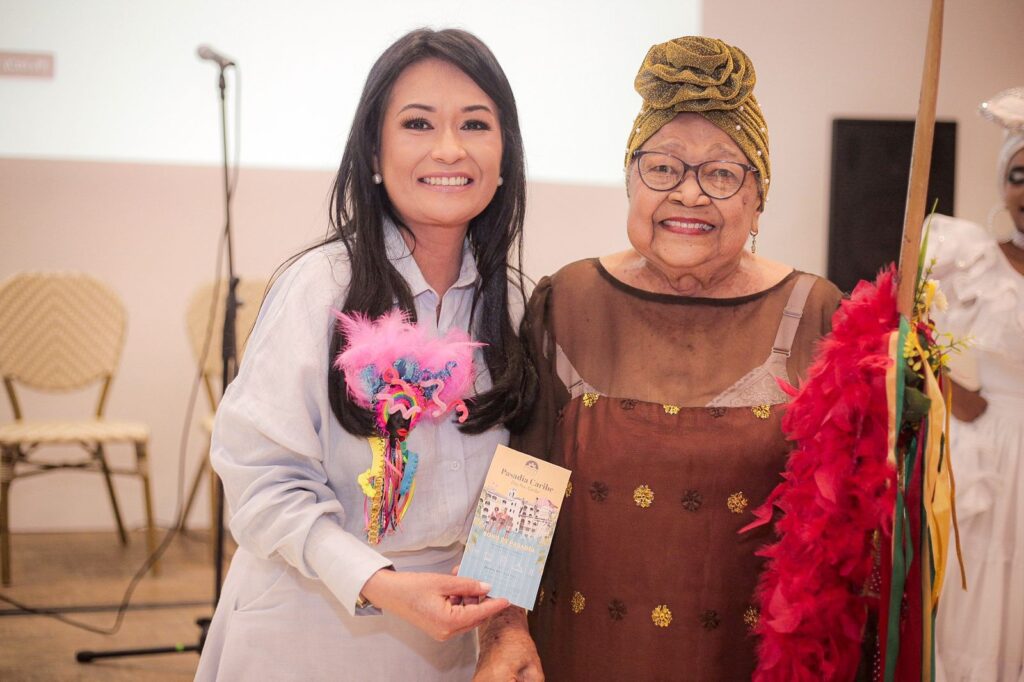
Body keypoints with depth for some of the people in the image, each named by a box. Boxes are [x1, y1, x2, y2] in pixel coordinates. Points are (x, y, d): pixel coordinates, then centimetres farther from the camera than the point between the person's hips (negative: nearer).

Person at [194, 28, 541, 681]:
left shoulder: (505, 297, -1)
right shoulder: (322, 284, -17)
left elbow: (501, 477, 9)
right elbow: (263, 477, -18)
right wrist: (378, 584, -28)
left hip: (443, 625, 5)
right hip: (314, 620, -4)